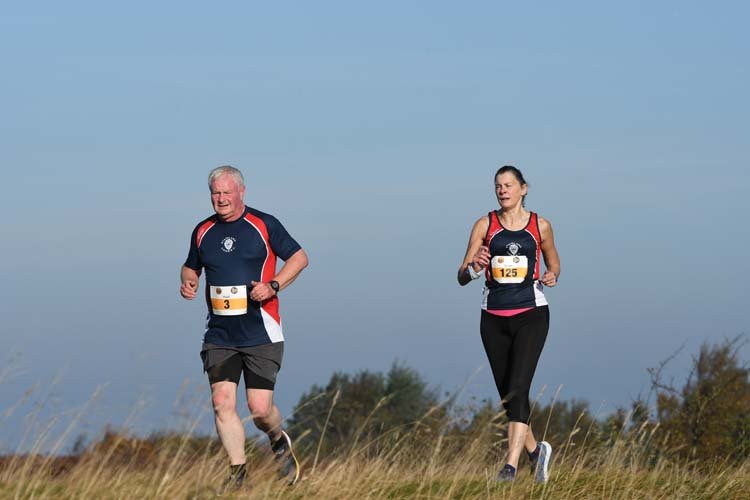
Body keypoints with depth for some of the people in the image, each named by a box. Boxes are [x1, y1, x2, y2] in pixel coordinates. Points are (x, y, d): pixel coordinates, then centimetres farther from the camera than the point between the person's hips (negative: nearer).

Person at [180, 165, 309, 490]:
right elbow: (191, 266, 25)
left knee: (260, 409, -7)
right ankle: (237, 471, 0)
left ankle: (279, 442, 26)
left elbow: (299, 257, 2)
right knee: (222, 403, -10)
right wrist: (188, 281, 1)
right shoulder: (203, 231, 9)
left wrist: (272, 286, -12)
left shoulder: (264, 225, -2)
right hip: (219, 337, 3)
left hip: (261, 335, -3)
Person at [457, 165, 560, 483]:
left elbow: (553, 262, 20)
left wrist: (552, 276, -3)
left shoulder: (540, 226, 3)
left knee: (517, 388, -17)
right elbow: (462, 277, 1)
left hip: (531, 315, -3)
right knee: (507, 394, 9)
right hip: (494, 318, 3)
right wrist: (474, 267, -22)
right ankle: (535, 451, 33)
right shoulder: (485, 225, 3)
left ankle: (511, 466, -22)